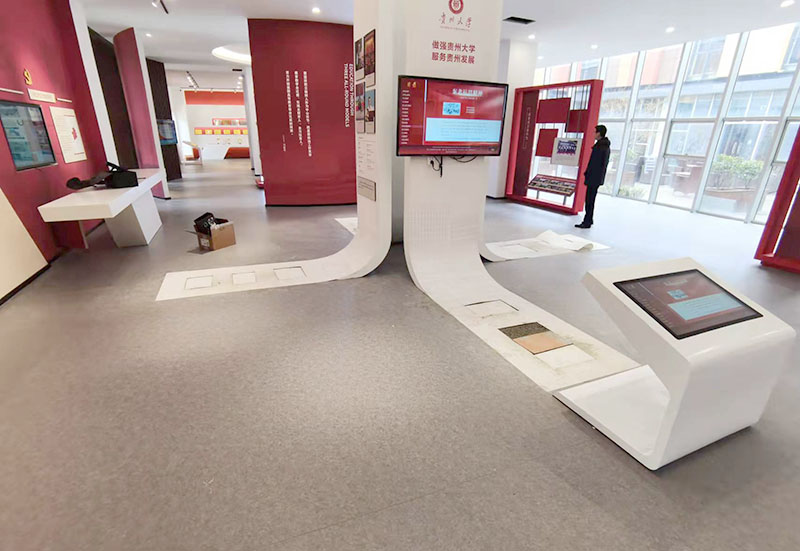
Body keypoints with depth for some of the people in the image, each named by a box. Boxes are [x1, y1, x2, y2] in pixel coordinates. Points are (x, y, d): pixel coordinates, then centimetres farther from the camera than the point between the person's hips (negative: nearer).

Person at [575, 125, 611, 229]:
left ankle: (587, 222, -2)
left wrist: (587, 175, -15)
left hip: (594, 178, -10)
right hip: (599, 178, 10)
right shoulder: (606, 146, 14)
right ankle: (589, 220, 24)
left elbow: (593, 164, -20)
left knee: (589, 200, -5)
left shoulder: (599, 147, -17)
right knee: (591, 200, 16)